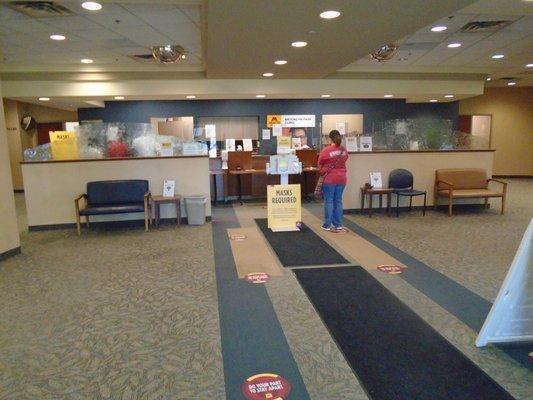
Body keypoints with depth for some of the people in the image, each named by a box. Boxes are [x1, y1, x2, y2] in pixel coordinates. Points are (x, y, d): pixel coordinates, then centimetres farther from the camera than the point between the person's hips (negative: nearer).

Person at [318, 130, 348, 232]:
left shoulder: (326, 150, -12)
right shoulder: (344, 150, 0)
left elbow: (320, 165, -1)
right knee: (338, 201, 10)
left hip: (329, 179, -4)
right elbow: (344, 161, 10)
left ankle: (327, 225, 7)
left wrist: (321, 172, 17)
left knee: (329, 201, 2)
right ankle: (338, 225, 16)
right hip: (341, 179, 4)